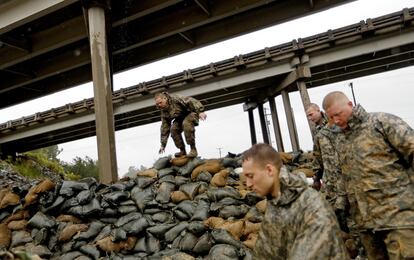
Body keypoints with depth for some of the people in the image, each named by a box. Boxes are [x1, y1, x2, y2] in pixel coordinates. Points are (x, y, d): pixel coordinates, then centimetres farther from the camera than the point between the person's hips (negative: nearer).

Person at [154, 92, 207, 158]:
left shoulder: (175, 98, -22)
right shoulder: (164, 112, -1)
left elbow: (190, 101, -28)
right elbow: (164, 128, 1)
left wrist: (200, 111, -37)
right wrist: (163, 145, -1)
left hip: (191, 112, -7)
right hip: (180, 118, 7)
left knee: (186, 124, -35)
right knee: (173, 129, -18)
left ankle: (193, 149, -28)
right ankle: (183, 151, -5)